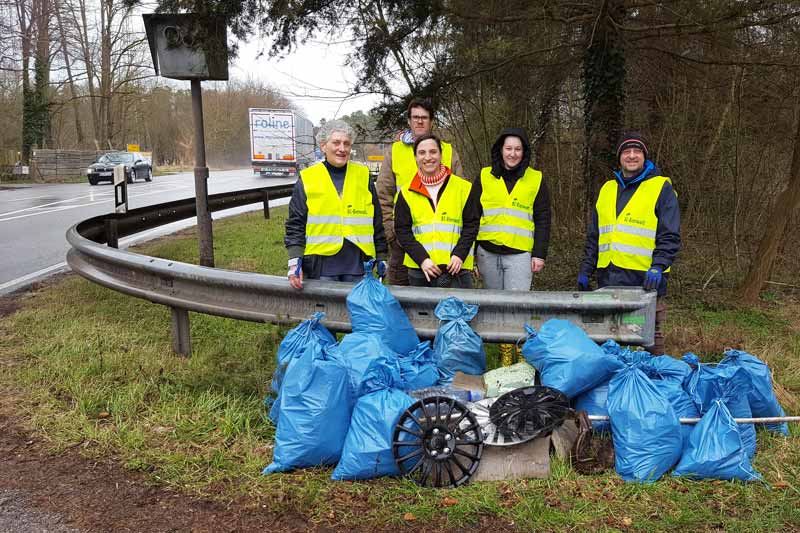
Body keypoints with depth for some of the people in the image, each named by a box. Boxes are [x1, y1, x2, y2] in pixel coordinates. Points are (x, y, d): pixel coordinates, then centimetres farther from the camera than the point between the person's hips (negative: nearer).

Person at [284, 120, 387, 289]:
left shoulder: (363, 175, 11)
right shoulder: (307, 178, 3)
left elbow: (377, 222, 14)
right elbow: (295, 225, 2)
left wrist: (381, 256, 11)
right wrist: (295, 260, -8)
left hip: (358, 262, 2)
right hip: (320, 264, -2)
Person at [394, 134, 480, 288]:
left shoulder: (463, 187, 5)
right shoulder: (406, 193, 7)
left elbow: (472, 224, 5)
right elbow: (402, 231, 3)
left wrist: (459, 255, -9)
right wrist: (422, 258, -10)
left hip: (455, 268, -1)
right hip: (419, 270, 1)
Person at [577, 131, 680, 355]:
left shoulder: (661, 188, 2)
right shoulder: (607, 189, 17)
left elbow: (670, 236, -5)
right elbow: (594, 236, 20)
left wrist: (658, 267, -19)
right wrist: (586, 270, 13)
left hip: (646, 279, -4)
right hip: (608, 278, 5)